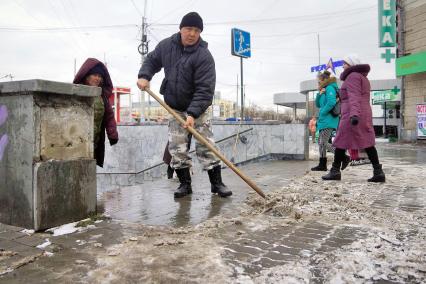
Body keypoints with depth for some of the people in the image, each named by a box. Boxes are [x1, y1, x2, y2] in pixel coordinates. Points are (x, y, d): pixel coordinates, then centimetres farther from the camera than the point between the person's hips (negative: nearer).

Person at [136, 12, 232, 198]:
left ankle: (217, 183, 7)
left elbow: (204, 90, -25)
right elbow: (152, 60, 15)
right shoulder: (166, 45, -4)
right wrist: (144, 76, -5)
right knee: (177, 148, 2)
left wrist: (193, 114, -34)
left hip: (197, 108, -4)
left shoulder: (204, 56, -20)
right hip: (174, 108, 4)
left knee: (205, 145, -4)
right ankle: (185, 183, 13)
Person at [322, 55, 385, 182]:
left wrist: (354, 114, -33)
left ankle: (335, 171, 6)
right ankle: (378, 172, 2)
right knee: (367, 143, 6)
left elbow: (354, 97, -21)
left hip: (351, 116, -9)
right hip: (365, 114, 9)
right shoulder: (363, 78, 23)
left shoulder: (352, 76, -6)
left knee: (340, 143, -1)